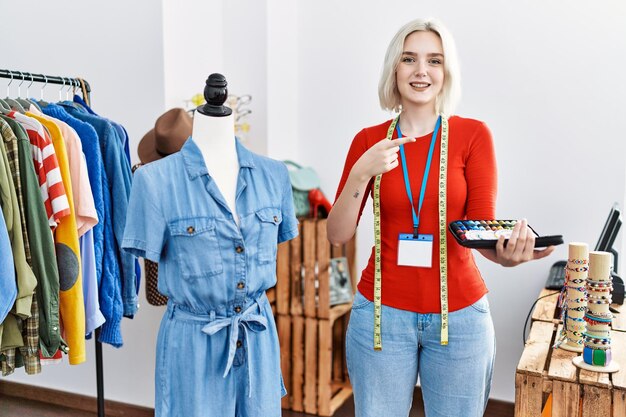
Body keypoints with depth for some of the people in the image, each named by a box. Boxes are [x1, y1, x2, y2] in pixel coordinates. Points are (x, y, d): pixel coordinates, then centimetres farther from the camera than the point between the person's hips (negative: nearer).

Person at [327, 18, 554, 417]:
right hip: (383, 313, 1)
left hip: (459, 315, 0)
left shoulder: (473, 134, -3)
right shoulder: (369, 141, 1)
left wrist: (507, 251, -30)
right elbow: (338, 234, -3)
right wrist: (362, 173, -18)